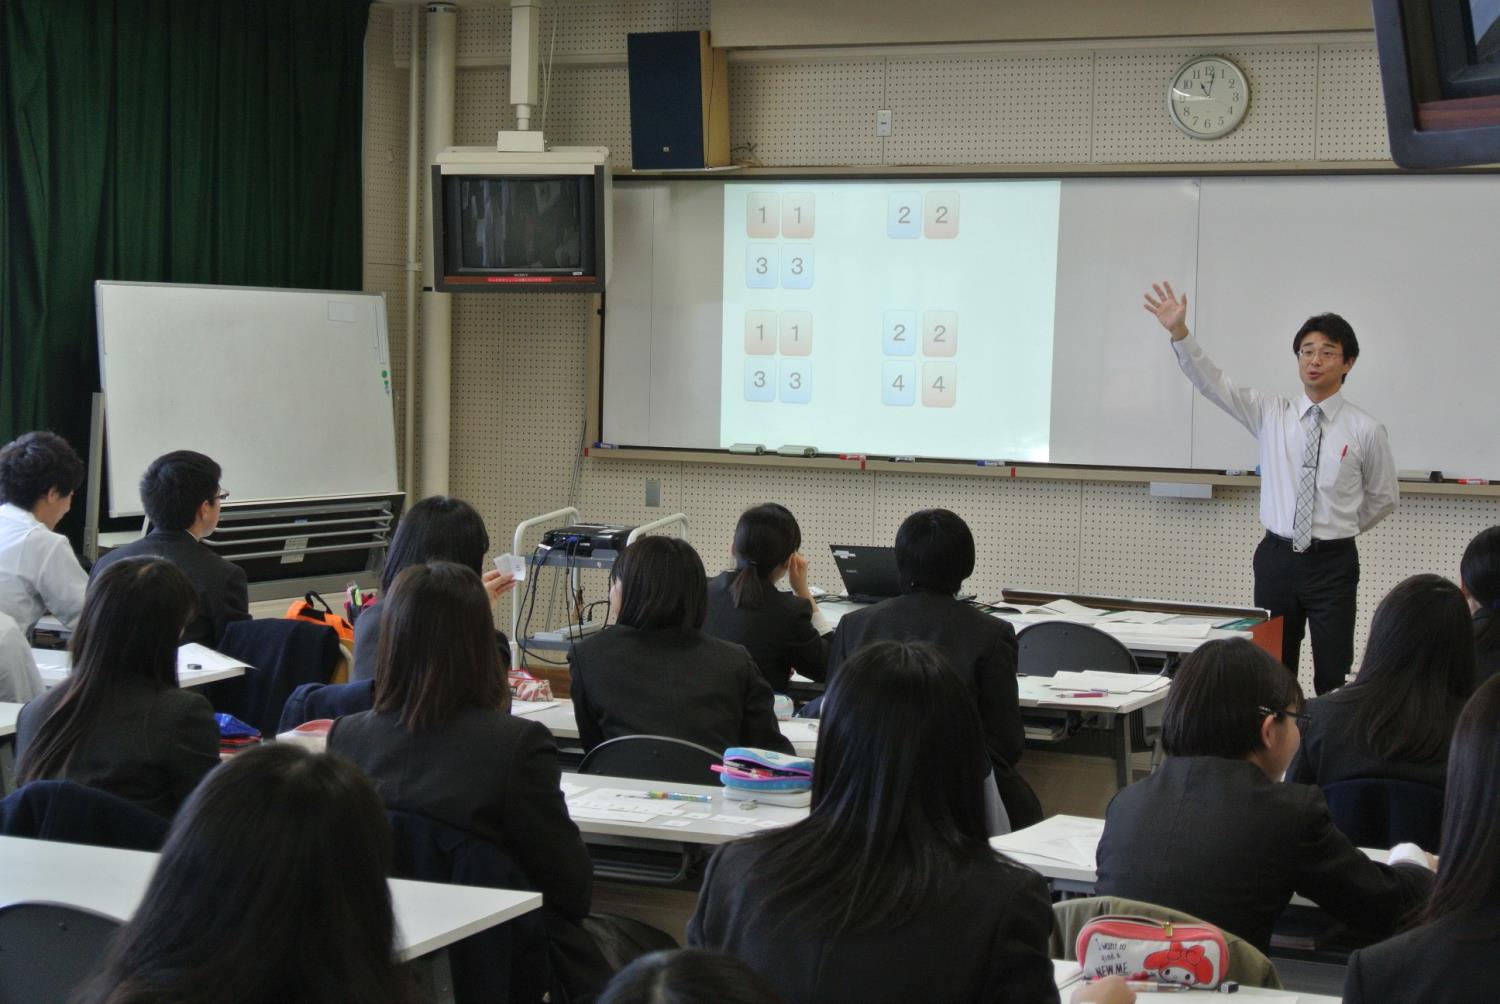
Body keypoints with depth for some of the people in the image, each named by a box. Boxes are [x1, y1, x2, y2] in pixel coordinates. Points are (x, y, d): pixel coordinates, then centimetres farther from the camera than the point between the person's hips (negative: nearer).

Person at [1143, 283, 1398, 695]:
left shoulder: (1366, 430, -3)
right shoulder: (1270, 413, 2)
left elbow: (1384, 498, 10)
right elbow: (1211, 382, -9)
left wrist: (1341, 529, 11)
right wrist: (1179, 332, -21)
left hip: (1333, 564, -2)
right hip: (1276, 557, 2)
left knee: (1334, 677, 1)